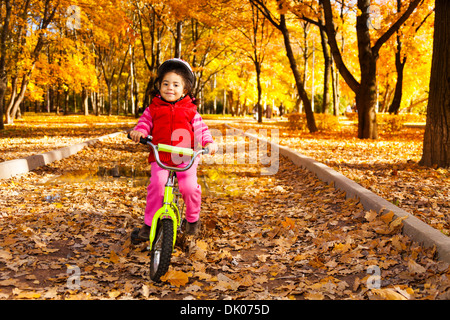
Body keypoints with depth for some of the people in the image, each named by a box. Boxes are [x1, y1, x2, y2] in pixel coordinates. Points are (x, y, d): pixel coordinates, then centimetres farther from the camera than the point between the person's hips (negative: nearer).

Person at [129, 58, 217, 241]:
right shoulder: (153, 109, 12)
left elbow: (200, 128, 6)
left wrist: (208, 142, -12)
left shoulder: (190, 110, 10)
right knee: (157, 183, -23)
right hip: (160, 156, 0)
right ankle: (149, 224, -7)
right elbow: (145, 122, 5)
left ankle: (193, 218, 12)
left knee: (189, 186, -19)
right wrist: (138, 131, -18)